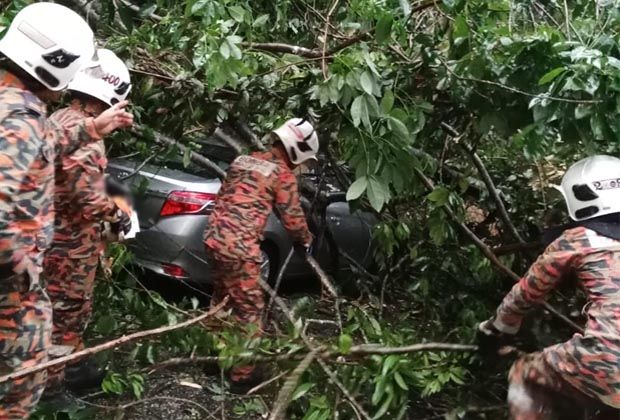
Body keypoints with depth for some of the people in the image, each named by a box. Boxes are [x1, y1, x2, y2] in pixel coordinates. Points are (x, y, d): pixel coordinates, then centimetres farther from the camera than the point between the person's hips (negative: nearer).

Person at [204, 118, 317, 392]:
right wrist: (306, 239, 20)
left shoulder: (243, 160, 18)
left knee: (222, 298, 26)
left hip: (215, 237, 9)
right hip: (240, 246, -9)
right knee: (249, 309, 3)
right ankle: (242, 375, 12)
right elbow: (293, 217, 2)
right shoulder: (283, 174, -4)